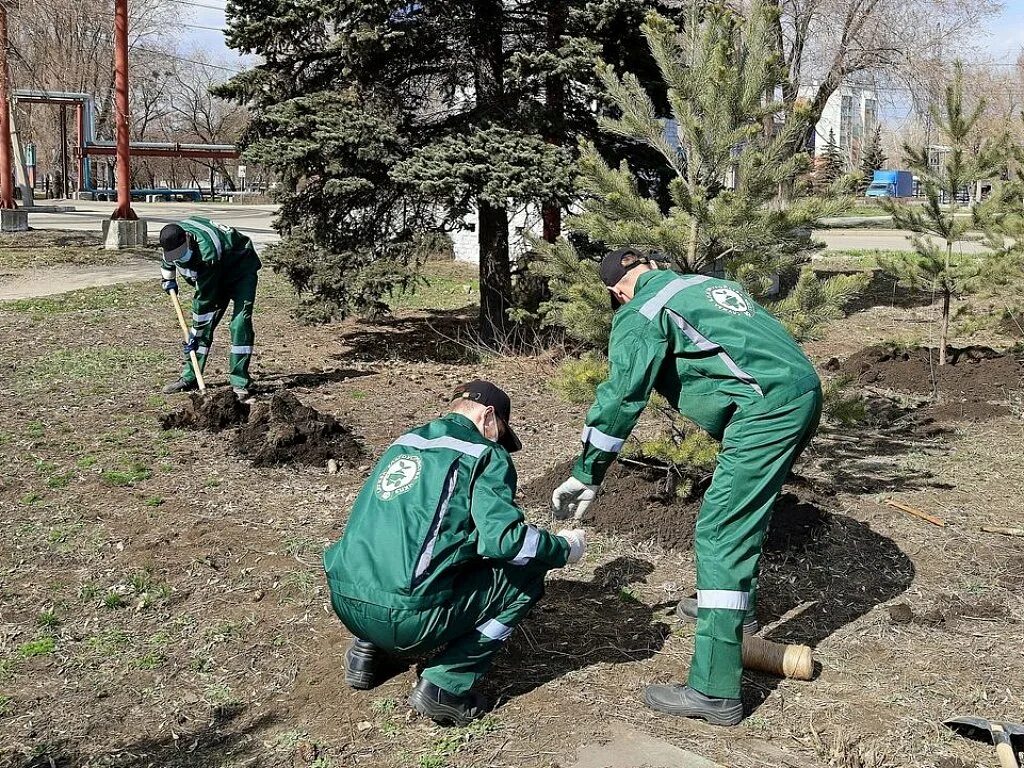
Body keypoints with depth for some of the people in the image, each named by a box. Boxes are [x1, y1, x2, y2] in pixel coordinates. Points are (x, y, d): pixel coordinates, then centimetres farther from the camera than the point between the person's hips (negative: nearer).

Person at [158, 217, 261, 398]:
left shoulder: (208, 251, -39)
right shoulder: (173, 238, -17)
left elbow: (204, 298, -33)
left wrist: (195, 333, -27)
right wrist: (168, 278, 15)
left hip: (242, 269, -7)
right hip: (217, 275, 8)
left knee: (240, 323, -21)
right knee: (203, 324, -1)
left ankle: (240, 382, -16)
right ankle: (189, 378, 6)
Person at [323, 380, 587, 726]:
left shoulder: (405, 442, 19)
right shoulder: (485, 454, -2)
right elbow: (503, 539, -13)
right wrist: (564, 548, 4)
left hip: (344, 602, 8)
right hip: (406, 619, -8)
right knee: (526, 575, 7)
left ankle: (368, 649, 21)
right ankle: (446, 685, 1)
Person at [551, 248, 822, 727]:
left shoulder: (641, 314, 1)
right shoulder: (710, 283, 25)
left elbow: (621, 397, -5)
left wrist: (585, 476, 0)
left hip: (768, 407, -9)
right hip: (805, 389, 9)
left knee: (720, 534, -9)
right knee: (742, 511, 28)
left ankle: (714, 691, -11)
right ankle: (735, 603, 48)